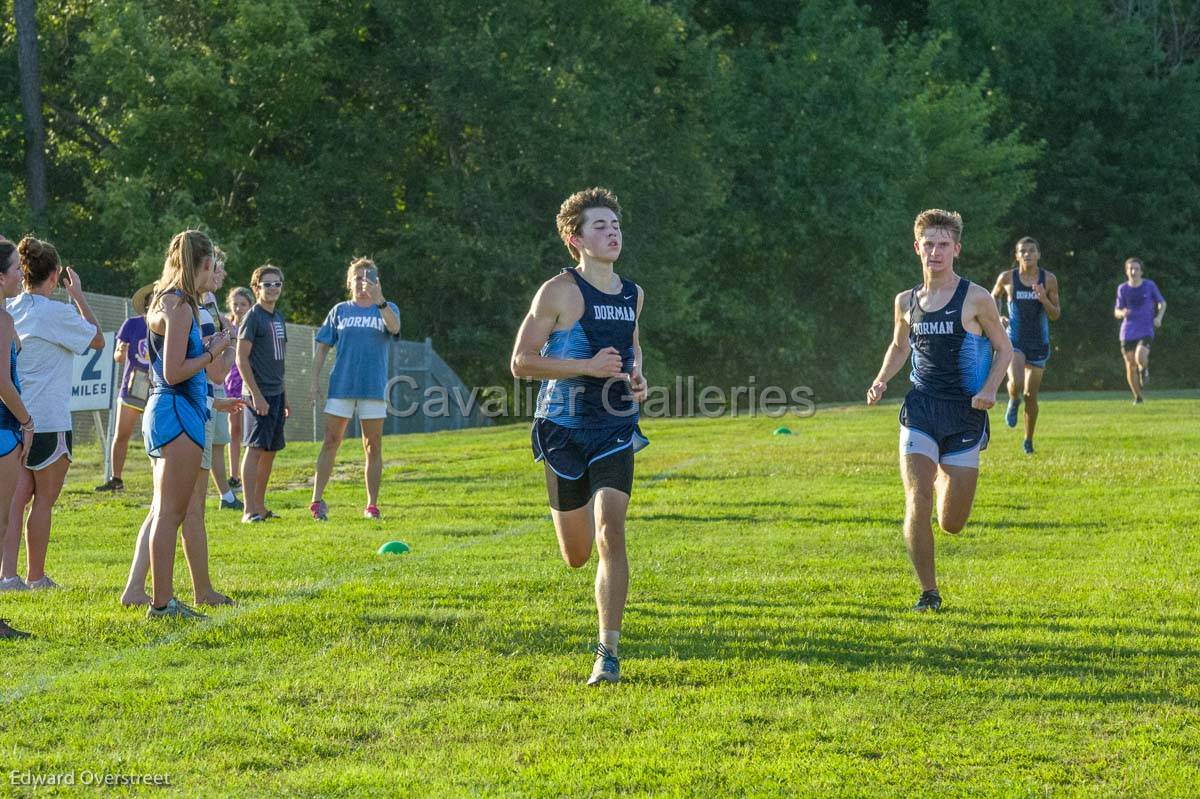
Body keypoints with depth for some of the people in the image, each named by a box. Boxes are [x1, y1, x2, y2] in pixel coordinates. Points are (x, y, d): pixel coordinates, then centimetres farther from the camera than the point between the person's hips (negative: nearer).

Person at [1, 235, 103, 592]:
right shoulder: (57, 313, -12)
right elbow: (97, 339, 2)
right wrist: (78, 295, 6)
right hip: (49, 420, -6)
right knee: (43, 500, 4)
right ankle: (35, 575, 11)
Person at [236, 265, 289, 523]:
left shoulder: (278, 317, 16)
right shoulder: (253, 317, -8)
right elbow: (242, 359, -13)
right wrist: (256, 395, -18)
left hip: (275, 394, 8)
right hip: (259, 394, -8)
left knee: (270, 451, 10)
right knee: (255, 449, -9)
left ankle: (260, 507, 17)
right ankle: (249, 510, -9)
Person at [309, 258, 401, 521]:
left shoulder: (387, 309, 6)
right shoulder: (339, 311, 10)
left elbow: (394, 327, -17)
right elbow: (322, 348, 11)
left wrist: (379, 300, -33)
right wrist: (315, 382, 1)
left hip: (374, 388, 0)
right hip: (341, 387, 0)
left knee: (373, 447, 3)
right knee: (331, 442, -4)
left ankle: (372, 505, 9)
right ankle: (317, 500, -3)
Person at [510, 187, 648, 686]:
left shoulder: (633, 295, 9)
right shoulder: (559, 291, -8)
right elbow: (521, 362, -11)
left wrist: (637, 377, 7)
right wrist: (588, 367, -21)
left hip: (616, 431, 3)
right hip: (564, 429, -3)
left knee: (611, 536, -16)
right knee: (576, 556, 8)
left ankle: (609, 653, -13)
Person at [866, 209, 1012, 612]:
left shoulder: (975, 299, -5)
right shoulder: (906, 301, 7)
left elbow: (1004, 348, 4)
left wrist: (989, 389, -13)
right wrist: (881, 380, 5)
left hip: (965, 414, -2)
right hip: (920, 411, 2)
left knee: (952, 524, 4)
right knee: (917, 506, -16)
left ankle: (944, 475, 41)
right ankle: (928, 592, 0)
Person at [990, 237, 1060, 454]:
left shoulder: (1049, 279, -4)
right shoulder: (1007, 278, -4)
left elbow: (1055, 315, -1)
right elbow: (993, 298, 16)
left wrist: (1044, 299, -20)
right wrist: (997, 317, -2)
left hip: (1039, 343, 1)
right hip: (1014, 340, -1)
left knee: (1031, 395, 6)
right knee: (1016, 383, -26)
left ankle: (1029, 440, 24)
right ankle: (1013, 403, 12)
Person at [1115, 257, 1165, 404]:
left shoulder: (1149, 285, 0)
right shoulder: (1122, 289, 3)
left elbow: (1162, 303, 11)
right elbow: (1116, 312, 8)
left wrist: (1159, 317, -8)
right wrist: (1122, 313, -17)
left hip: (1146, 331, -2)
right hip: (1128, 332, 2)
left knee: (1140, 358, -27)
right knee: (1130, 366, 1)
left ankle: (1144, 370, 11)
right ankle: (1138, 397, 19)